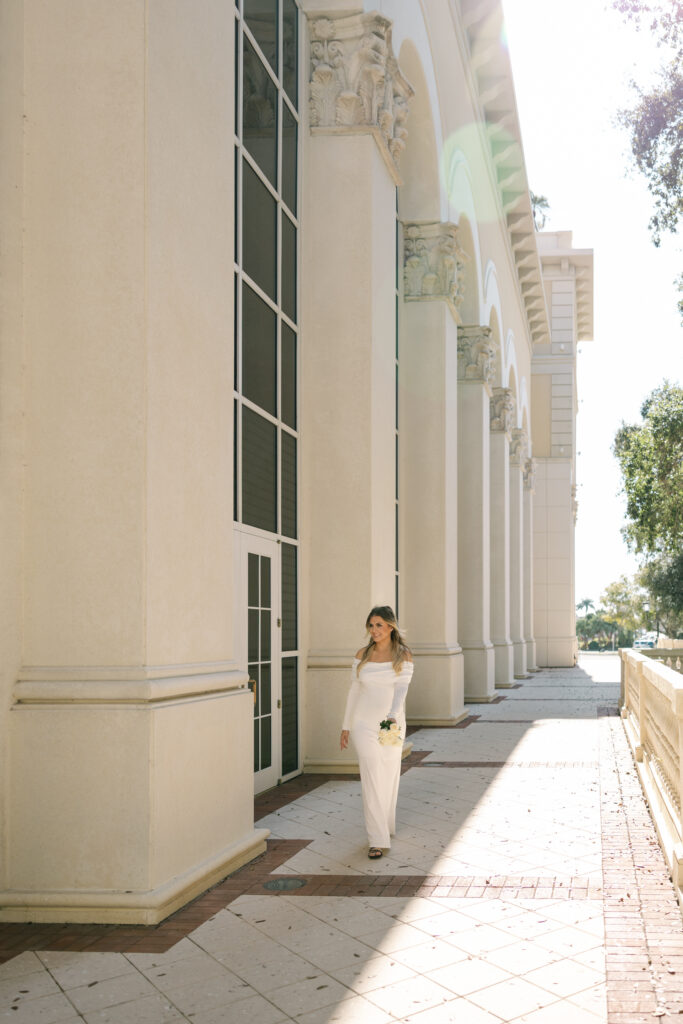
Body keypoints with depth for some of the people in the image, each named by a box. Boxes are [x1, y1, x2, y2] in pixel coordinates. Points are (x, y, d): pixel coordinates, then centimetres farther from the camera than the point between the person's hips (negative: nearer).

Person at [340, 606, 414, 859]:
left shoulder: (403, 656, -4)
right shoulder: (362, 655, 1)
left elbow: (401, 689, -17)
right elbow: (354, 691, 7)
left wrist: (393, 715, -35)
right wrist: (346, 726, 8)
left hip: (392, 724, 0)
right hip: (364, 723, 0)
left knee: (389, 777, 13)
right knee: (372, 780, -8)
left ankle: (385, 825, 35)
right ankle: (377, 840, -7)